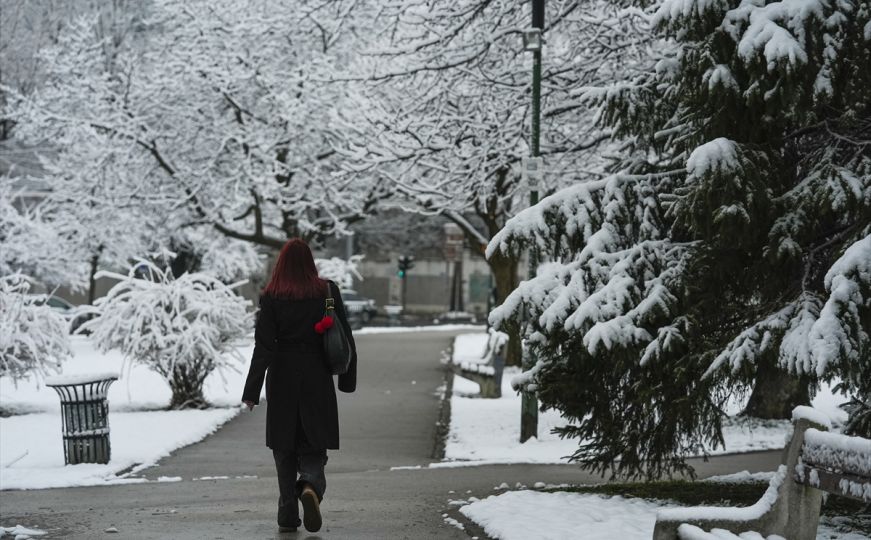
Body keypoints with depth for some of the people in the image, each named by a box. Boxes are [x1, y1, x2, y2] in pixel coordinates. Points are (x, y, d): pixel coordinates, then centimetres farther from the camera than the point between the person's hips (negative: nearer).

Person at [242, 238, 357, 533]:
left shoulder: (271, 298, -7)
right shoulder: (327, 291, -2)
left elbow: (263, 346, -10)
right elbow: (345, 338, 2)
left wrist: (252, 392, -7)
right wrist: (348, 379, 13)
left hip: (282, 381, -1)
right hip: (317, 381, 1)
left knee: (284, 449, 11)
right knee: (312, 448, 8)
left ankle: (288, 517, 9)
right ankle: (311, 486, -23)